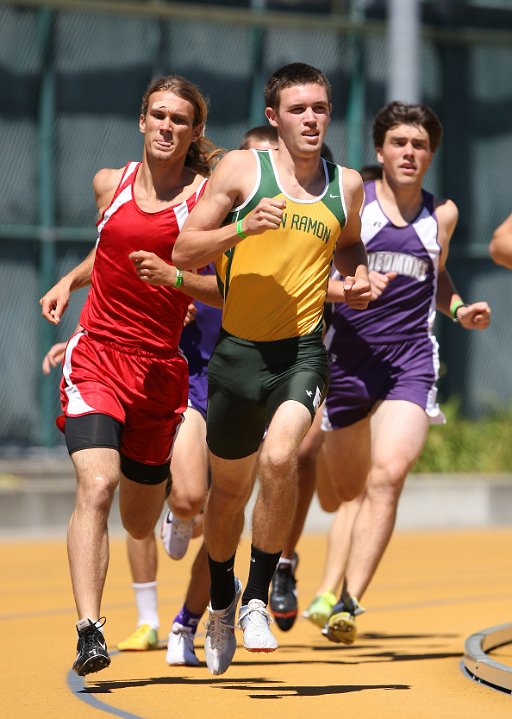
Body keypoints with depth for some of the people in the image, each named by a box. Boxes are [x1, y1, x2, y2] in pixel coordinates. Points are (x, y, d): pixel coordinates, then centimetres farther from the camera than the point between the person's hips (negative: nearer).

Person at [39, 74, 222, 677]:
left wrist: (174, 277, -19)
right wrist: (69, 281, 12)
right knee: (95, 486, -24)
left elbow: (229, 290, -4)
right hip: (96, 357, 0)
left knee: (139, 524, 11)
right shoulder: (109, 184, 7)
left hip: (160, 367, 0)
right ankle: (89, 630, -28)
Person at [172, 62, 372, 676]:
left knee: (279, 458, -26)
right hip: (238, 349, 0)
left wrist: (357, 278, 7)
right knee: (228, 488, 13)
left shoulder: (346, 185, 8)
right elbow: (184, 251, -4)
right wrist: (243, 227, -19)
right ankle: (220, 605, 39)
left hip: (303, 350, 0)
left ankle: (257, 598, -9)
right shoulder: (240, 169, -2)